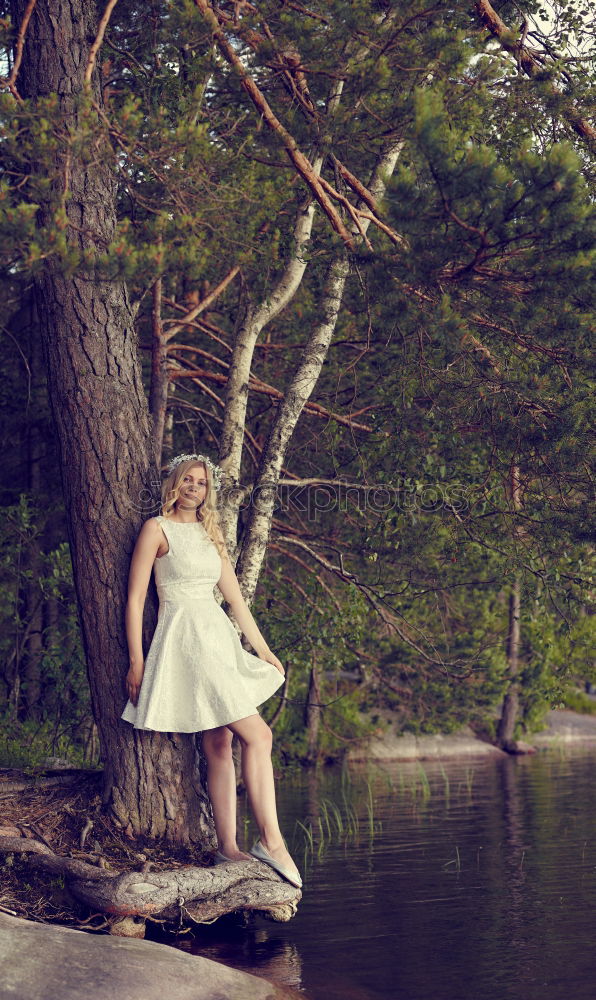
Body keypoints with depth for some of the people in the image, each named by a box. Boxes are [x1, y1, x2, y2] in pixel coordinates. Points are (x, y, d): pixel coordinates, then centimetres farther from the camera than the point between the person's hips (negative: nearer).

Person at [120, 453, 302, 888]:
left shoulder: (210, 535, 18)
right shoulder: (157, 529, -2)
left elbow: (235, 596, 20)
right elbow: (135, 598, -5)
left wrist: (263, 649, 19)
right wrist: (136, 662, -10)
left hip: (219, 639, 7)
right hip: (184, 638, -7)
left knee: (219, 746, 4)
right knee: (257, 734, -15)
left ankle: (228, 845, 5)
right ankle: (271, 840, -14)